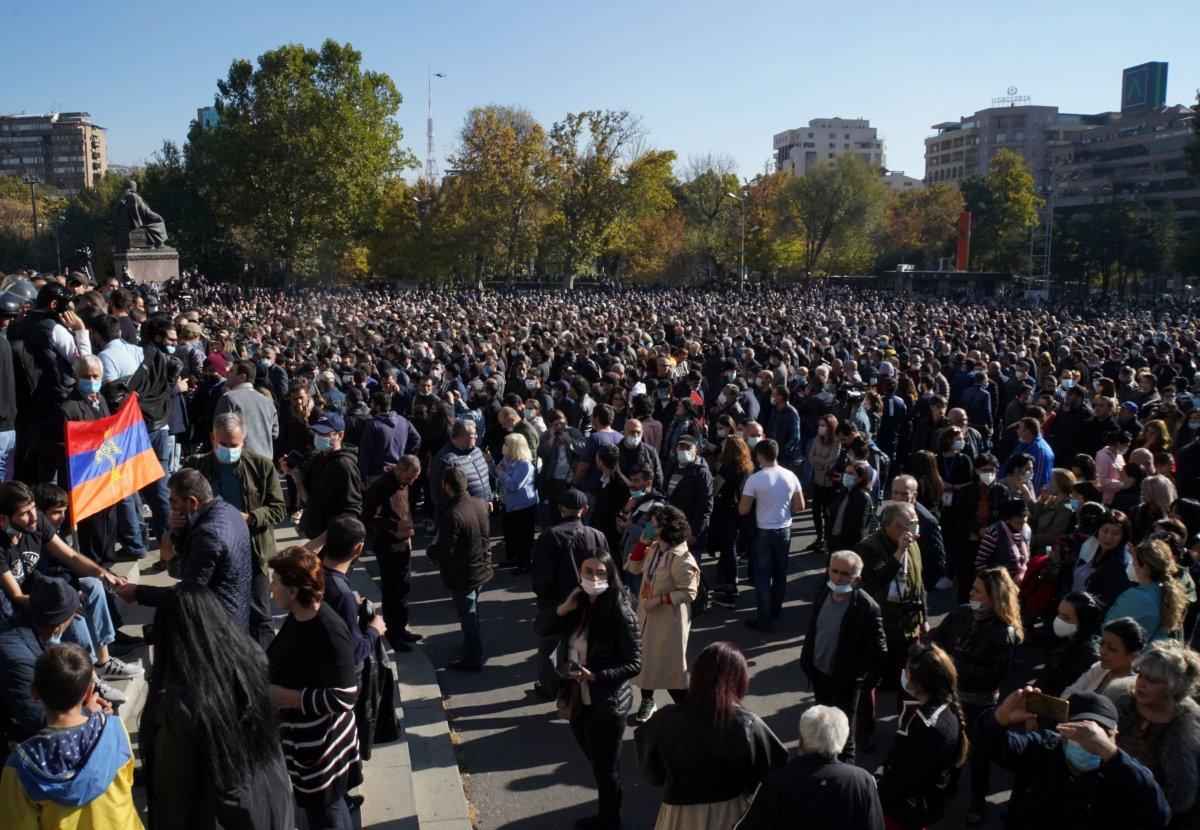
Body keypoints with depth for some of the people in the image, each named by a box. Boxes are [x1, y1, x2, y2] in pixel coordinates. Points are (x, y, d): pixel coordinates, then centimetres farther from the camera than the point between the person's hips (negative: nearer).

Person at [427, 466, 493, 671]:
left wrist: (429, 551, -3)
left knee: (467, 616, 9)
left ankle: (474, 658, 23)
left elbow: (443, 551, -26)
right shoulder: (480, 504, -6)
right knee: (472, 611, 27)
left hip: (463, 576, -7)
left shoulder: (452, 516, -30)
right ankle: (473, 643, 45)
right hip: (482, 568, 8)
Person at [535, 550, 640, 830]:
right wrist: (564, 608, -12)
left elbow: (634, 664, -18)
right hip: (578, 701, 7)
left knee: (607, 769, 12)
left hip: (607, 705, -7)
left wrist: (594, 676, -27)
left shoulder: (620, 612, -20)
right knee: (596, 763, 24)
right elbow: (541, 629, 4)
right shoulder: (579, 605, 0)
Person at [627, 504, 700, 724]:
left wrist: (660, 599, -24)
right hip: (647, 615, 8)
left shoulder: (680, 558, -24)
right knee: (645, 659, 20)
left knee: (670, 665, 3)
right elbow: (635, 568, 8)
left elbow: (689, 592, -21)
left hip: (669, 619, -8)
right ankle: (647, 701, 39)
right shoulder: (654, 549, -1)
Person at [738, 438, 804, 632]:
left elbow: (743, 510, -13)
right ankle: (776, 610, 34)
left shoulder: (754, 479, -18)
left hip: (764, 532, -4)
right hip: (784, 530, 5)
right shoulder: (790, 476, -5)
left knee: (763, 576, 3)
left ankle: (764, 620, 5)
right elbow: (799, 506, 3)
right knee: (780, 573, 19)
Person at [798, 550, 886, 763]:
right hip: (819, 674, 6)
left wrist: (861, 678, -13)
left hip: (845, 682, -6)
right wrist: (807, 662, 8)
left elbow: (878, 650, -16)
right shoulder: (822, 594, -4)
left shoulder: (866, 607, -23)